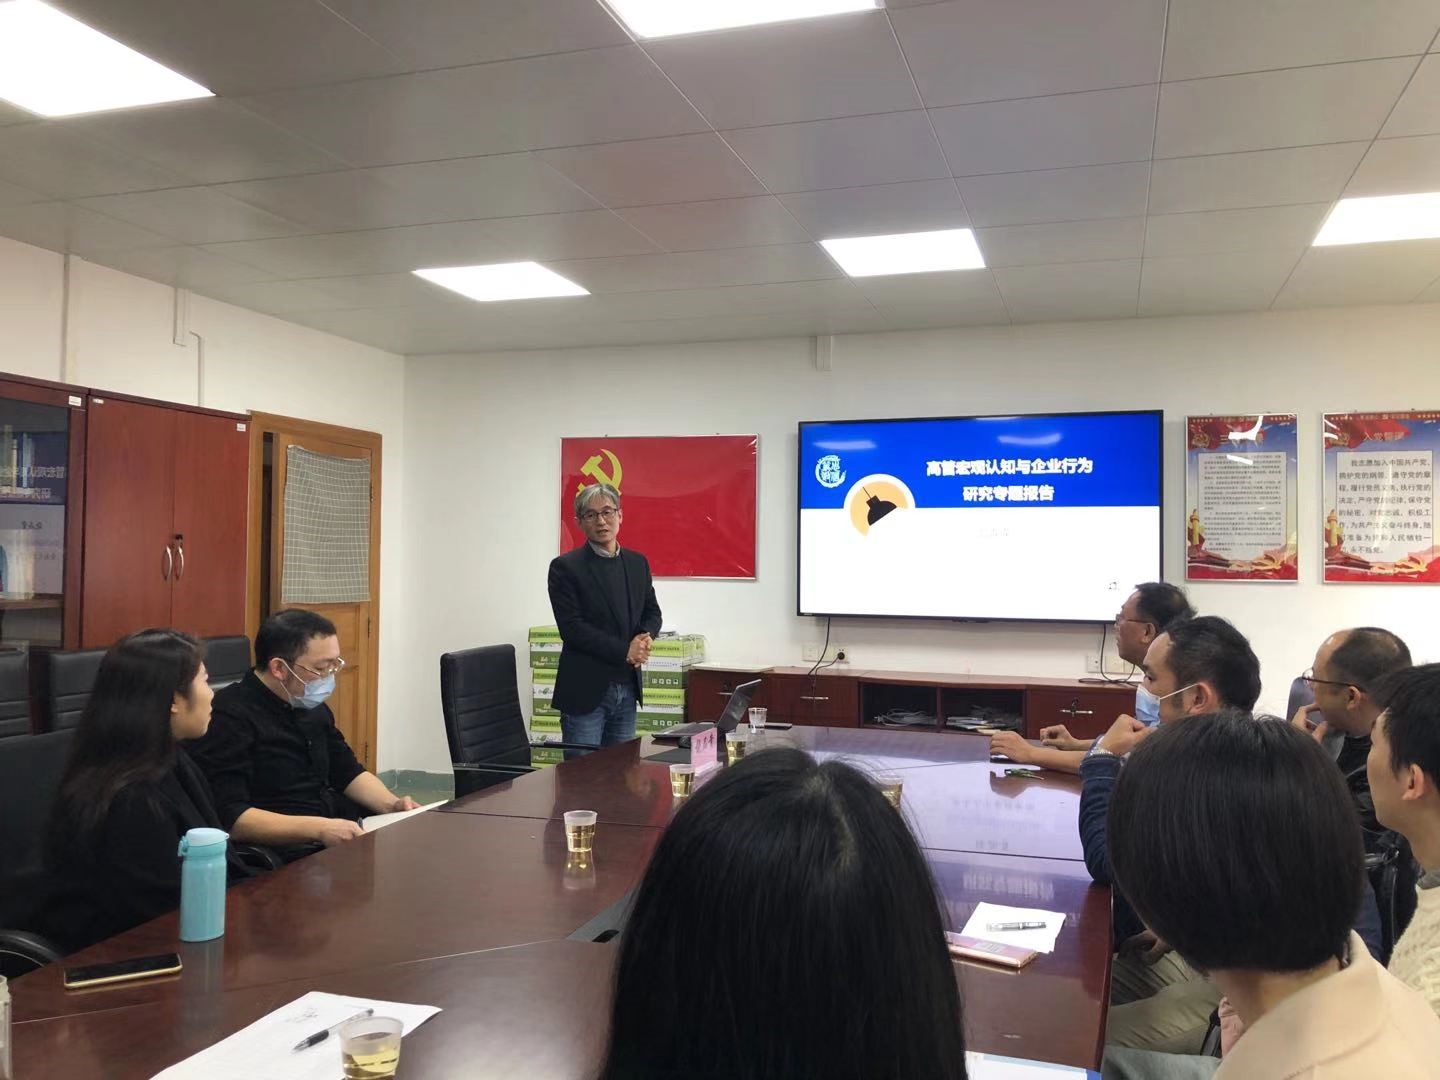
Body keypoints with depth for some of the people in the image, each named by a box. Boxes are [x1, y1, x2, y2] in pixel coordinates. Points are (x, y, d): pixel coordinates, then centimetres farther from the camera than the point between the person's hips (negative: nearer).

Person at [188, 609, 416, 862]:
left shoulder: (312, 705, 13)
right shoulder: (230, 718, -13)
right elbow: (229, 818, -21)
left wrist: (393, 805, 4)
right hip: (282, 853, -9)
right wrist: (319, 829, -29)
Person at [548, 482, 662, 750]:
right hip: (585, 690, -5)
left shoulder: (637, 562, 10)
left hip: (628, 687, 5)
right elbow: (571, 628, -13)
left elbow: (652, 612, 16)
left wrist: (644, 638, -7)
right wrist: (624, 651, -16)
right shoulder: (565, 567, -7)